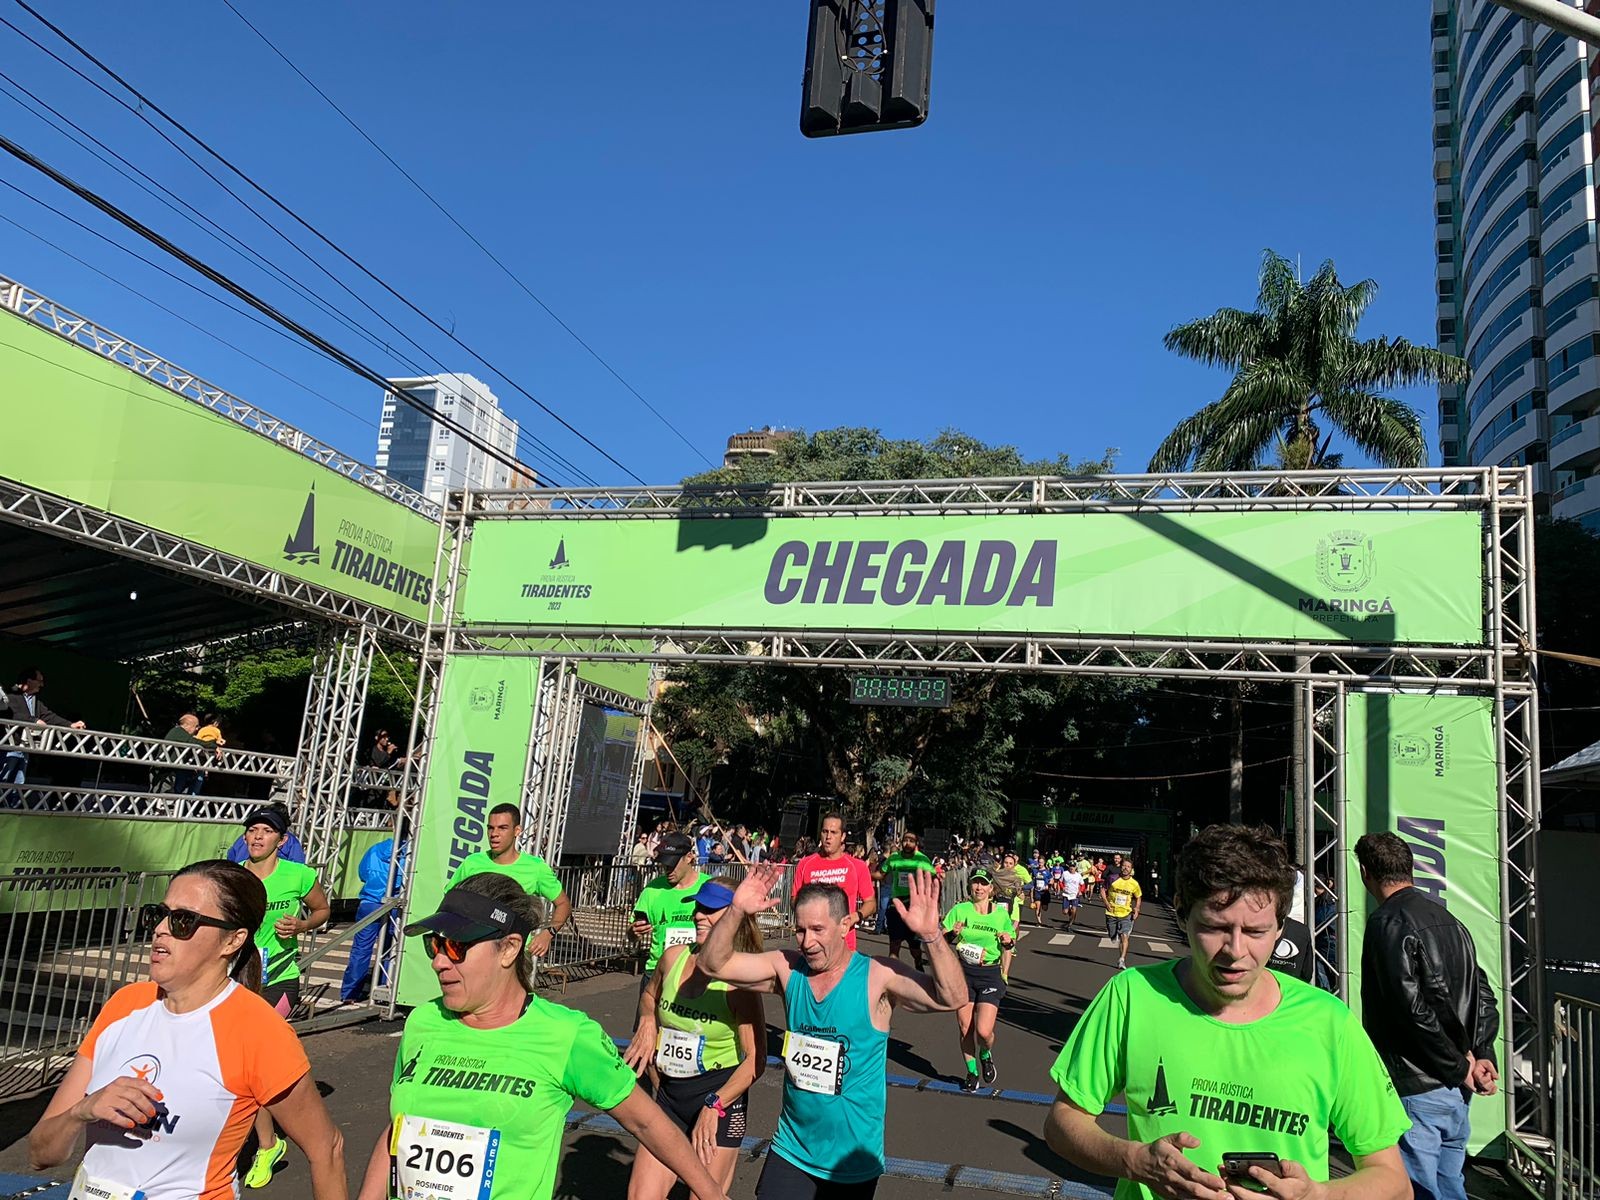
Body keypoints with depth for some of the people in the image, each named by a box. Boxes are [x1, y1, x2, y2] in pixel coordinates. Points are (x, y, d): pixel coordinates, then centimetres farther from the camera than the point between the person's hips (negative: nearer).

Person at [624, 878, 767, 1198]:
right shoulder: (673, 958, -2)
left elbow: (755, 1060, -18)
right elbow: (649, 996, 21)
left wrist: (714, 1106, -21)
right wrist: (647, 1022, 4)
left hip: (720, 1100, -5)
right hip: (668, 1094, 5)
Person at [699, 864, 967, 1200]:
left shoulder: (877, 976, -17)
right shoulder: (787, 968, -6)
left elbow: (952, 999, -27)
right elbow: (713, 964, -8)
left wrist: (931, 935, -41)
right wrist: (737, 912, -24)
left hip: (853, 1161, -2)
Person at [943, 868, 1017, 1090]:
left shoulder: (1001, 913, 1)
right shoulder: (959, 910, -1)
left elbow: (1009, 946, 14)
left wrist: (1008, 942, -8)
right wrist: (953, 934, -20)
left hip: (991, 974, -1)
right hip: (963, 972, 1)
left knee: (984, 1031, -11)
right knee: (965, 1028, 6)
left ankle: (985, 1056, 24)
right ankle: (972, 1072, 28)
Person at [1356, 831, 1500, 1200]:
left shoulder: (1387, 923, -15)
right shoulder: (1449, 920, 11)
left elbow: (1415, 1009, -21)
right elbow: (1484, 996, 11)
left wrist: (1460, 1066, -10)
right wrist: (1482, 1056, 3)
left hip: (1414, 1090, -8)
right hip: (1457, 1092, 9)